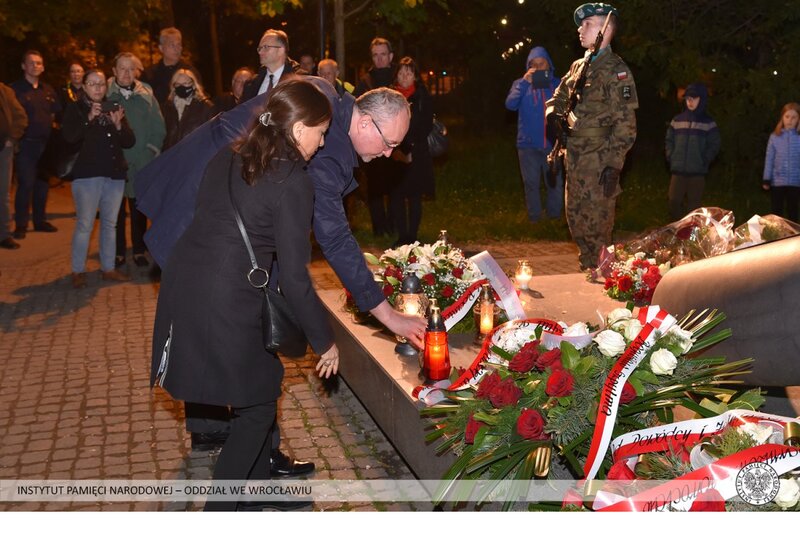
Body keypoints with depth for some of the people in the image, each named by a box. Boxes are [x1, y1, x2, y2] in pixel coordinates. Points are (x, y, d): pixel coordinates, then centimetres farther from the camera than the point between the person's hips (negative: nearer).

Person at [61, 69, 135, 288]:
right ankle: (78, 271, 2)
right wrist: (89, 118, -24)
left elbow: (129, 141, 5)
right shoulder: (76, 108, 1)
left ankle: (108, 268, 17)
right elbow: (69, 136, -14)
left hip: (114, 174, 4)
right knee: (85, 224, -5)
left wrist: (118, 125, -13)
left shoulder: (113, 108, 12)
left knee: (110, 223, 9)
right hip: (87, 175, -4)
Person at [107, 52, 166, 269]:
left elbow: (159, 126, 7)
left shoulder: (146, 94, 4)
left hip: (142, 162, 1)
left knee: (139, 208, 7)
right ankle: (118, 251, 15)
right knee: (116, 209, 4)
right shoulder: (106, 94, -1)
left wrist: (153, 149, 2)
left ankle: (139, 250, 18)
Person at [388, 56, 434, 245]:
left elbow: (426, 127, -3)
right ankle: (401, 236, 8)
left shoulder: (423, 97, 1)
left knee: (414, 197, 1)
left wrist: (409, 151, -10)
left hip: (416, 156, -2)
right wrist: (394, 151, -6)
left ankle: (412, 237, 7)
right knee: (395, 196, 0)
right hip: (393, 156, 2)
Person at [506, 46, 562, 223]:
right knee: (531, 183, 8)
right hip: (528, 144, 0)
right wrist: (525, 82, -19)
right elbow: (510, 105, -13)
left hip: (552, 143, 0)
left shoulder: (557, 84, 5)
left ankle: (554, 215, 22)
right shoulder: (520, 84, 4)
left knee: (555, 182, 5)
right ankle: (534, 217, 21)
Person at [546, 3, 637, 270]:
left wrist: (613, 165, -20)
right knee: (575, 218, 15)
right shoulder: (578, 66, 14)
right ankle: (586, 268, 28)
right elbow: (559, 96, 29)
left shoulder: (616, 70, -9)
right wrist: (554, 114, 5)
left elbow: (625, 122, -15)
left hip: (599, 160, -8)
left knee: (597, 223, -3)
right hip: (575, 158, 8)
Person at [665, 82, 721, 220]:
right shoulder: (677, 120, 10)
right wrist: (671, 157, 2)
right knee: (674, 201, -5)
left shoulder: (708, 122, 3)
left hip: (698, 172, -2)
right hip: (678, 170, 2)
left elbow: (714, 145, 2)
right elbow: (669, 140, 15)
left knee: (693, 206, 1)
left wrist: (703, 161, -8)